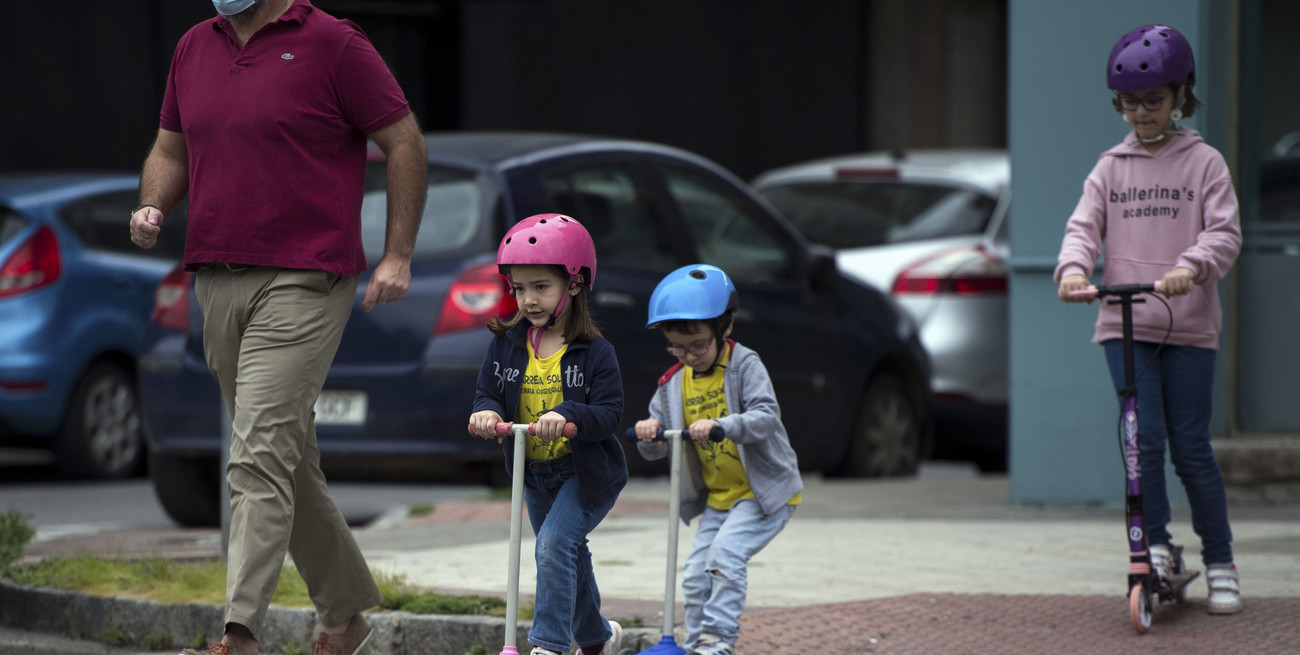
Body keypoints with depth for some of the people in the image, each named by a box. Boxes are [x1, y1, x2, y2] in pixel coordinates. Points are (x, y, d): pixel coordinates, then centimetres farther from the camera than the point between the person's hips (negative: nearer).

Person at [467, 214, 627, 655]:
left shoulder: (593, 352, -14)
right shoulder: (507, 345, -1)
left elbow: (609, 413, -19)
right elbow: (488, 394, -1)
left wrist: (567, 415, -37)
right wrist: (486, 413, -25)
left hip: (584, 472, -6)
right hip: (533, 473, 6)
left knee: (554, 545, -23)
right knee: (570, 557, 18)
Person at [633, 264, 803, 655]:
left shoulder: (744, 365, -13)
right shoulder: (675, 383, 3)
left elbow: (767, 415, -27)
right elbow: (657, 450, 5)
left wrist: (721, 426, -43)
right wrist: (650, 433, -20)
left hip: (764, 492, -6)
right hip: (717, 499, 6)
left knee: (726, 551, -25)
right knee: (696, 575, -1)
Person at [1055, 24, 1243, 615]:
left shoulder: (1203, 163, 3)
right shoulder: (1111, 168, 11)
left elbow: (1224, 233, -7)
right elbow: (1084, 227, 2)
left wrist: (1191, 266, -27)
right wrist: (1073, 268, -21)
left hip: (1189, 325, -2)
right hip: (1124, 323, 2)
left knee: (1191, 446, -1)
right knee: (1144, 435, -12)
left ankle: (1219, 562, 10)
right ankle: (1155, 544, 2)